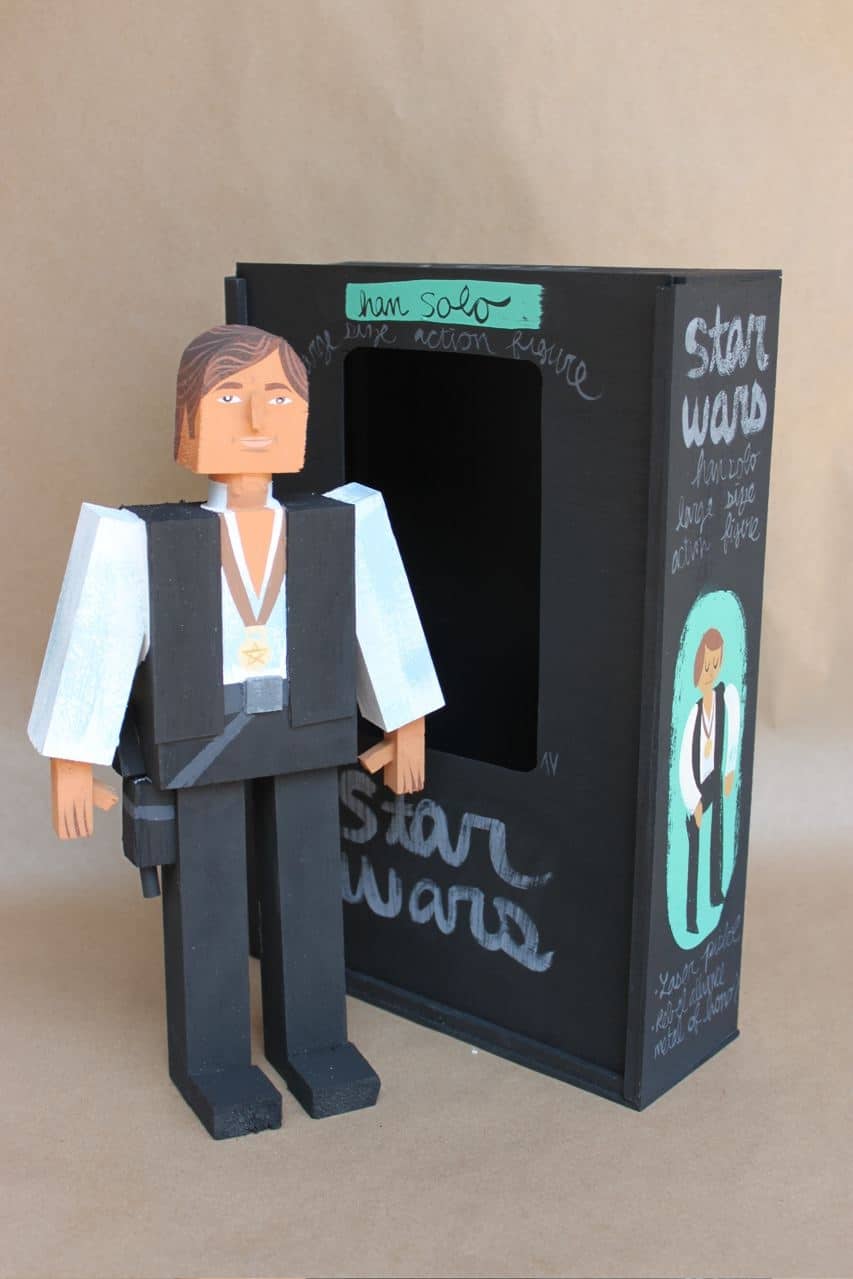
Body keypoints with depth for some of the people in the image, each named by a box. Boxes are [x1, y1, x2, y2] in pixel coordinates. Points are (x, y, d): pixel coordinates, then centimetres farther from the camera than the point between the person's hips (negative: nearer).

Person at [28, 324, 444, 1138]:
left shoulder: (341, 525, -7)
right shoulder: (143, 542, -16)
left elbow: (383, 626, 2)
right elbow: (93, 645, -11)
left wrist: (409, 728, 8)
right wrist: (71, 763, -8)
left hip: (302, 734, 3)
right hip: (199, 742, -3)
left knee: (307, 888, 13)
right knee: (206, 899, 8)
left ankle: (308, 1035, 32)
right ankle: (211, 1055, 27)